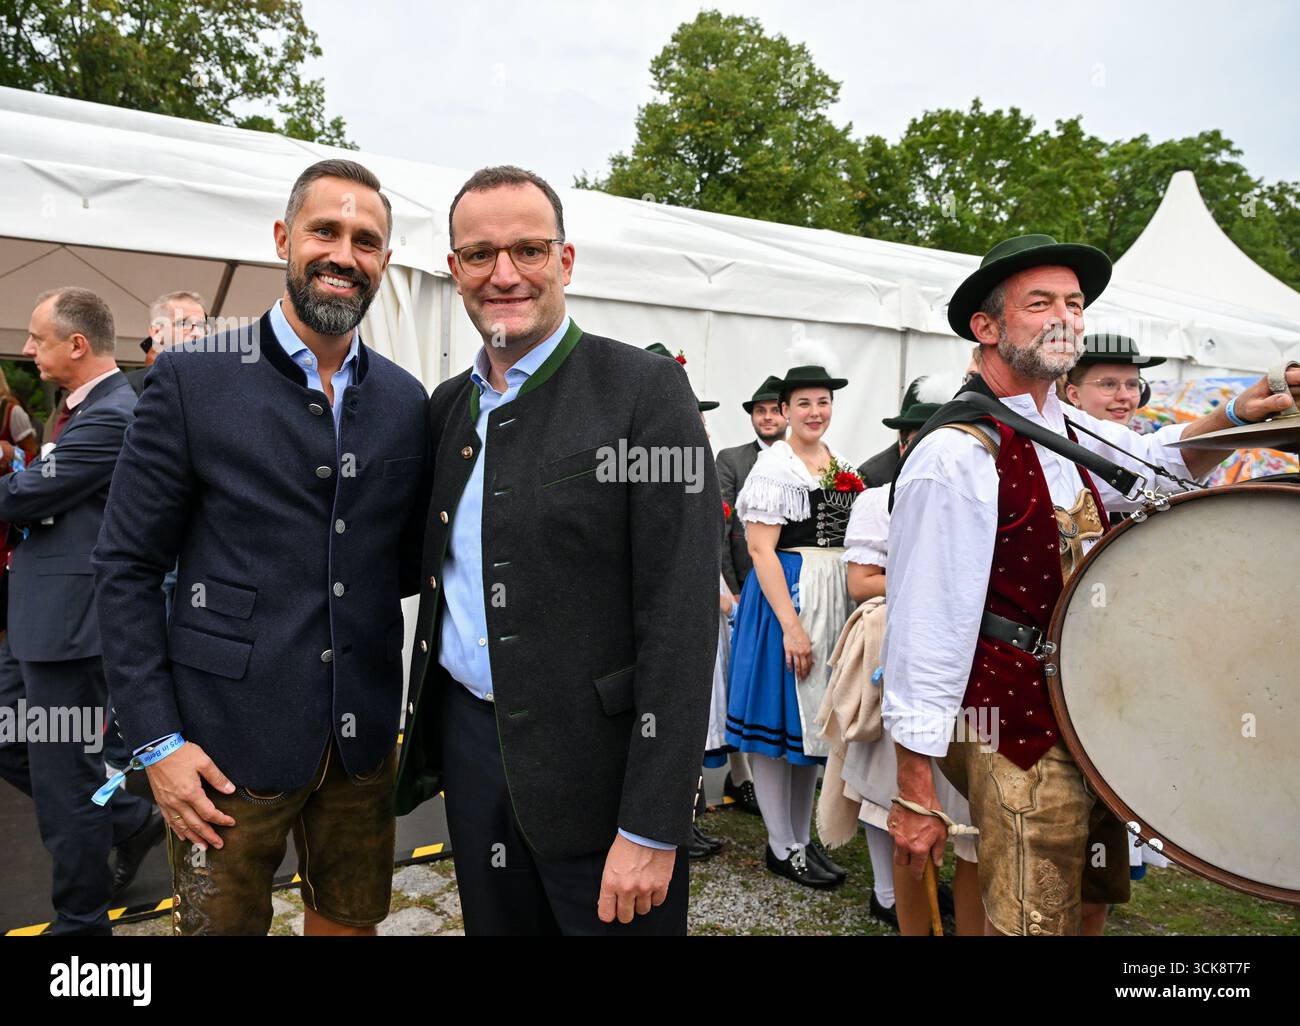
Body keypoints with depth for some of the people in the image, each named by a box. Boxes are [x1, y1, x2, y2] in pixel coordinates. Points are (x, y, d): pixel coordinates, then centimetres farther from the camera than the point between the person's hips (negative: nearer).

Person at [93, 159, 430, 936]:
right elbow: (127, 568, -5)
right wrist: (155, 740, -9)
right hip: (229, 740, -3)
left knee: (351, 920, 19)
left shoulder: (406, 400, 4)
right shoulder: (193, 381, -7)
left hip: (363, 739, 4)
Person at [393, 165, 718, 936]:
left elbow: (681, 618, -16)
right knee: (495, 923, 20)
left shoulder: (644, 390, -12)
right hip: (469, 742, 6)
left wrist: (651, 828, -17)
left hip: (595, 758, -5)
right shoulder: (448, 406, 8)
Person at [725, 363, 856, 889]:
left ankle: (802, 837, 26)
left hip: (837, 601, 7)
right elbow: (761, 550, -15)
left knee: (816, 718, 13)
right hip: (785, 596, -7)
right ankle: (782, 847, 14)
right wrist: (791, 625, -21)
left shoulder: (843, 467, 12)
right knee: (781, 717, 1)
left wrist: (856, 609, 7)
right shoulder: (773, 464, -8)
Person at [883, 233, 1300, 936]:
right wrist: (915, 795, -21)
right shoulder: (956, 455, -22)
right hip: (1020, 731, -9)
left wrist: (1235, 416, 1)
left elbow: (1161, 461, 24)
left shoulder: (1067, 431, 6)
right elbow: (925, 628, -24)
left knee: (1091, 905, 22)